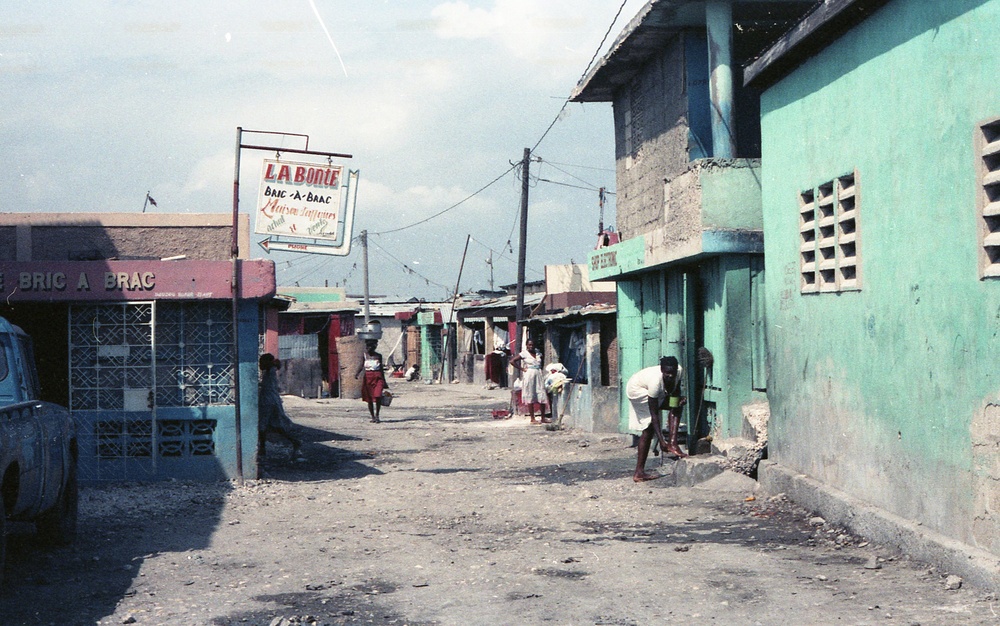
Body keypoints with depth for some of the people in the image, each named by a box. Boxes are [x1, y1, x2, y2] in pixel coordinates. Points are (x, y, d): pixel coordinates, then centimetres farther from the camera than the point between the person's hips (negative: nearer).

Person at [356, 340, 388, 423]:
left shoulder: (378, 356, 10)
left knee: (377, 397, -15)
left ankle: (377, 416, -5)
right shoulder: (365, 355, 8)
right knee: (369, 399, 4)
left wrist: (384, 381, 15)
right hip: (368, 377, 1)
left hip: (378, 377, -1)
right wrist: (357, 373, -23)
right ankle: (373, 417, 15)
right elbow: (361, 365, -3)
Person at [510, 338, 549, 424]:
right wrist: (522, 369, -8)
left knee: (542, 397, 3)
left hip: (539, 375, 6)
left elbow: (541, 362, 31)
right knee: (530, 398, -2)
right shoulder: (524, 353, -3)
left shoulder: (538, 353, 13)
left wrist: (540, 368, 11)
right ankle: (532, 419, 2)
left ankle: (543, 418, 11)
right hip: (529, 375, -5)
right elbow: (512, 361, -8)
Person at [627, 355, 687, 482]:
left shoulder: (680, 371, -23)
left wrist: (679, 399, -27)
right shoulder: (656, 381, -40)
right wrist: (661, 440, -38)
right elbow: (654, 414, -36)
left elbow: (676, 390, -2)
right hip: (636, 390, -8)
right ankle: (673, 444, -19)